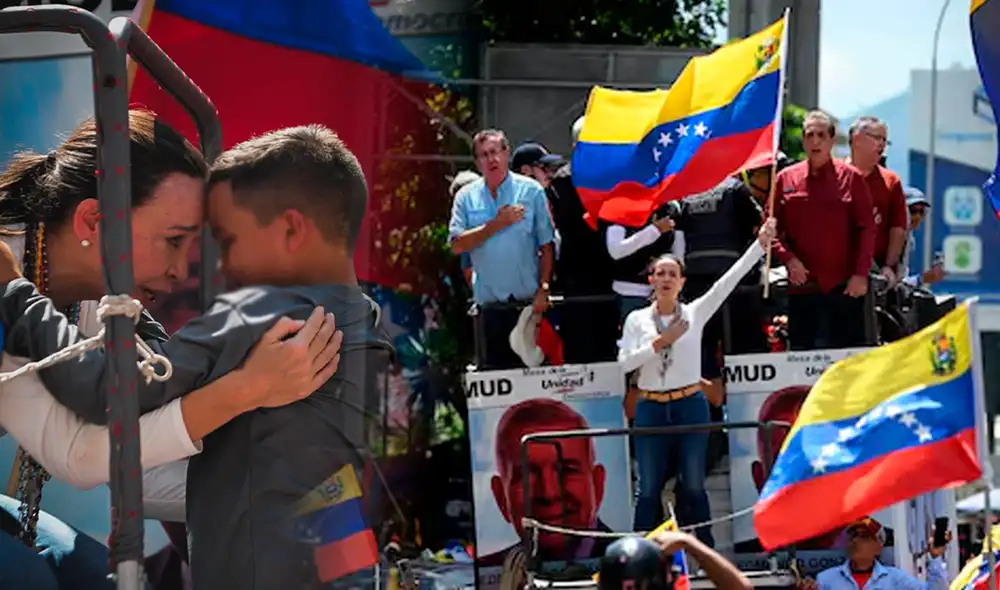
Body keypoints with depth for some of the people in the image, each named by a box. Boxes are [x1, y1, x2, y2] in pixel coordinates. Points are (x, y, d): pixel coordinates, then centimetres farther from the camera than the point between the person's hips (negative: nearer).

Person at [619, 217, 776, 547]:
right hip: (651, 409, 0)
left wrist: (760, 244, -12)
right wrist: (659, 343, -14)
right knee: (648, 488, 5)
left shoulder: (695, 313, 1)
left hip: (690, 406, 0)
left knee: (694, 485, 6)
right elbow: (624, 361, -5)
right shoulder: (637, 319, 4)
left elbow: (729, 280, -6)